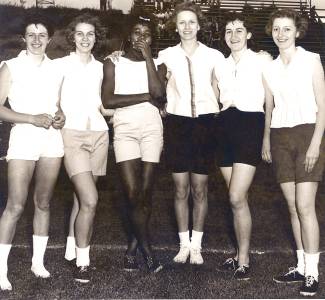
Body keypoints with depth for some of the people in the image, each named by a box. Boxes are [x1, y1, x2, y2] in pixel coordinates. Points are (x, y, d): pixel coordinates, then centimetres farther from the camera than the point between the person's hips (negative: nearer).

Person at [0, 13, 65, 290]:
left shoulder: (56, 68, 12)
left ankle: (38, 261, 21)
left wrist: (61, 116, 1)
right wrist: (32, 119, -15)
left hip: (52, 140, 4)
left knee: (44, 203, 10)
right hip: (23, 139, -4)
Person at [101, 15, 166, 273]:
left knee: (146, 192, 0)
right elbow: (108, 99, -5)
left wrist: (147, 57, -6)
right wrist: (146, 97, -6)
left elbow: (159, 94, -9)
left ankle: (132, 249, 14)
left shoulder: (155, 63, 12)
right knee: (133, 193, -9)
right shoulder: (113, 63, 9)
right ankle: (147, 250, 6)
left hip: (152, 129, 1)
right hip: (125, 130, -1)